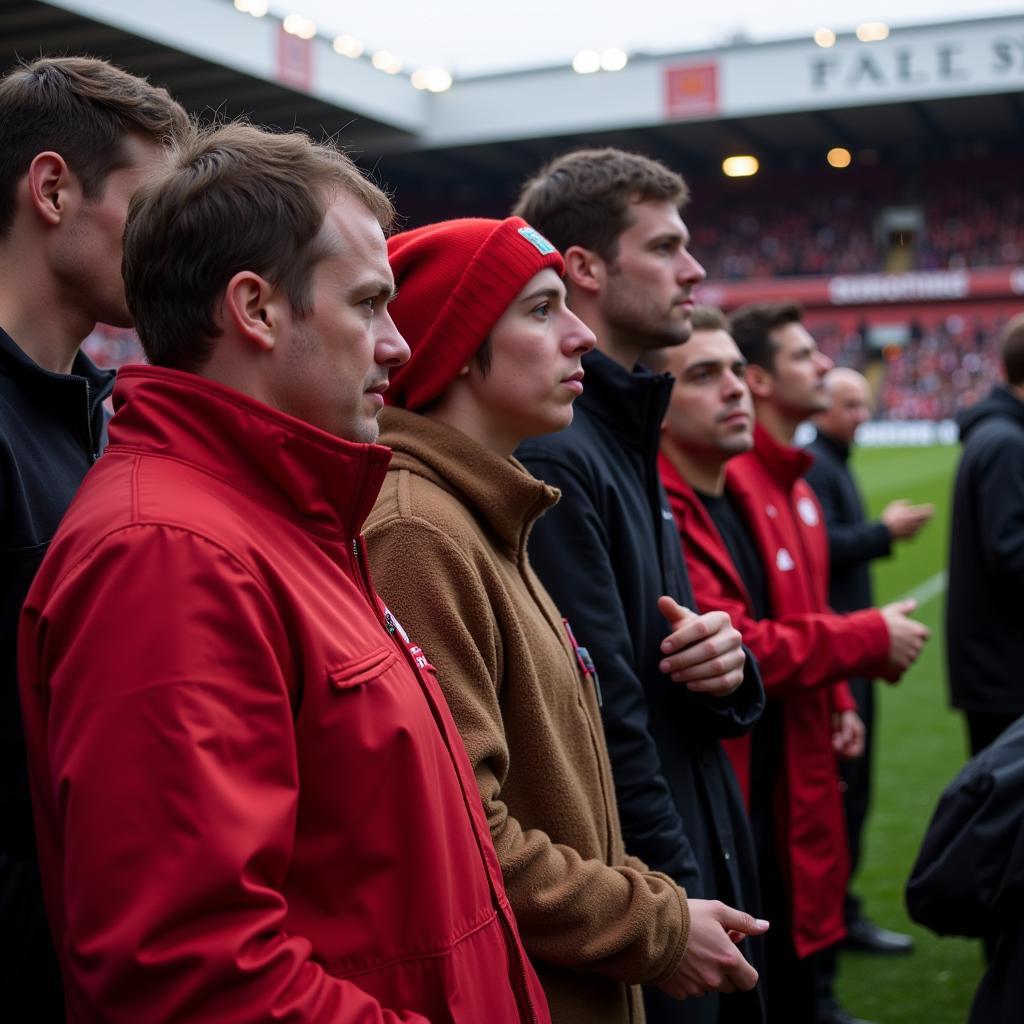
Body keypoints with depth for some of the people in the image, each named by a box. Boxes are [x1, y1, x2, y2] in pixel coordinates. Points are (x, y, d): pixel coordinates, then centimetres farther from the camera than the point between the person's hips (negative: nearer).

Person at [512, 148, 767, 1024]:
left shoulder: (628, 441, 11)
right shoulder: (551, 453, -20)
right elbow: (604, 719, -23)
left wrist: (723, 666, -6)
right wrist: (684, 904, -17)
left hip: (705, 866, 9)